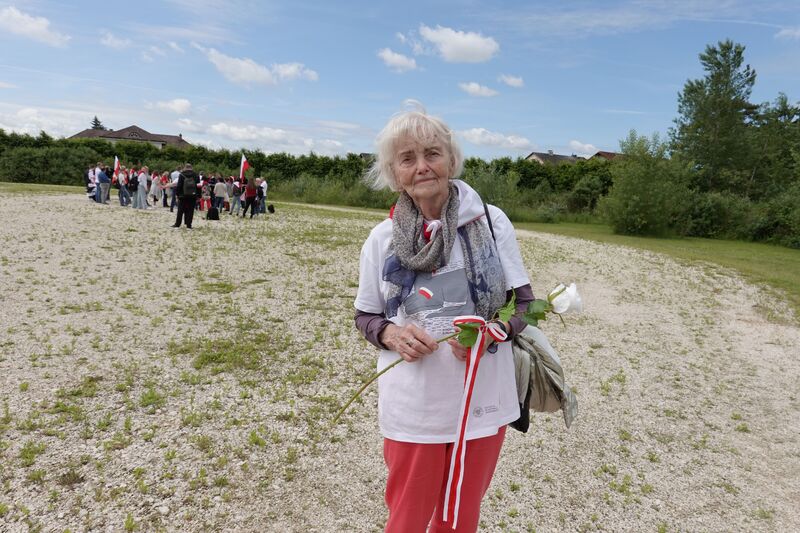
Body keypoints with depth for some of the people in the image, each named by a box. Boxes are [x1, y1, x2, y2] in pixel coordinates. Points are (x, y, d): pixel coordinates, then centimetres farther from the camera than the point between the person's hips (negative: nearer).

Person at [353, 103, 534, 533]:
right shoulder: (382, 238, -4)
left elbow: (523, 303, 0)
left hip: (481, 404, 0)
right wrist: (390, 334, -16)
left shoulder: (490, 221, -7)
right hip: (410, 411, 0)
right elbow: (365, 316, 6)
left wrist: (493, 330, -20)